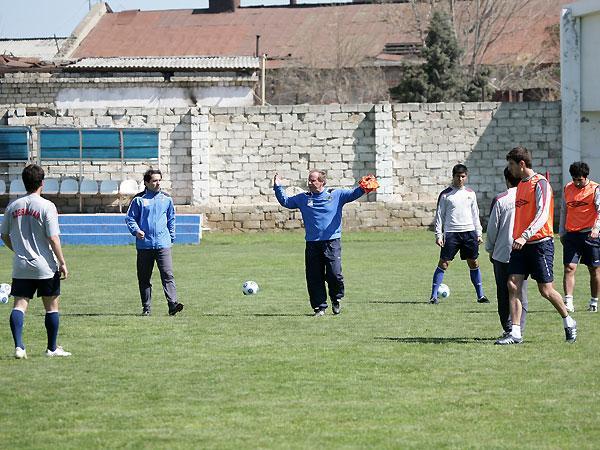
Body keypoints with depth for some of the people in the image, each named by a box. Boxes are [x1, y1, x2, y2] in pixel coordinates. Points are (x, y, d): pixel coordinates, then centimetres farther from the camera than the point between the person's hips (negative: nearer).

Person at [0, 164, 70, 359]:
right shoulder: (46, 206, -10)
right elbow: (53, 238, -14)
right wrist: (62, 263, -7)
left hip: (21, 266, 3)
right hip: (45, 267, -3)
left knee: (19, 305, 1)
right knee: (51, 306, 10)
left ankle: (18, 346, -16)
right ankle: (52, 348, 16)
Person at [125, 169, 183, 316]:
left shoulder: (166, 199, 10)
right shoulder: (139, 199, 2)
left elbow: (171, 219, 20)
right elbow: (130, 218, 4)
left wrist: (171, 237, 15)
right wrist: (136, 230, -14)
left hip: (163, 244, 0)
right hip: (144, 245, 0)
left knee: (168, 275, -13)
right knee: (144, 278, 6)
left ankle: (172, 304, -20)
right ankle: (146, 308, 14)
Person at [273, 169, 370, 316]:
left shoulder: (336, 195, 5)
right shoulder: (303, 199, 13)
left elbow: (353, 194, 2)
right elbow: (285, 201, 20)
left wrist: (362, 189, -18)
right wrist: (278, 187, 8)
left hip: (332, 242, -3)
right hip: (312, 244, 3)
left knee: (334, 274, -11)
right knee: (314, 278, 1)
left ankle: (336, 299, 16)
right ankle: (319, 307, 12)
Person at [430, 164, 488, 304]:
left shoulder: (470, 194, 12)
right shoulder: (445, 194, 1)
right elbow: (439, 215, 2)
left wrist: (478, 234, 11)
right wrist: (438, 235, -6)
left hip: (469, 232, 3)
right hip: (451, 233, -3)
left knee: (474, 263, 6)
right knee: (443, 263, -5)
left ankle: (480, 295, 14)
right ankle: (434, 296, -2)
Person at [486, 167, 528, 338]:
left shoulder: (500, 200, -6)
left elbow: (492, 228, -2)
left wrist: (490, 250, 11)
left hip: (502, 253, -2)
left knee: (504, 293, 9)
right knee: (521, 293, 7)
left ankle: (508, 328, 8)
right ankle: (519, 329, 1)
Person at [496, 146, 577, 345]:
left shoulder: (540, 183, -12)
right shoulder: (521, 184, 15)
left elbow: (542, 215, -22)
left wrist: (525, 236, -32)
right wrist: (517, 239, 20)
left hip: (540, 243, -8)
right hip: (521, 245, 8)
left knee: (546, 290, -2)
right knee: (513, 285, -5)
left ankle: (569, 322, 20)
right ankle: (515, 333, -6)